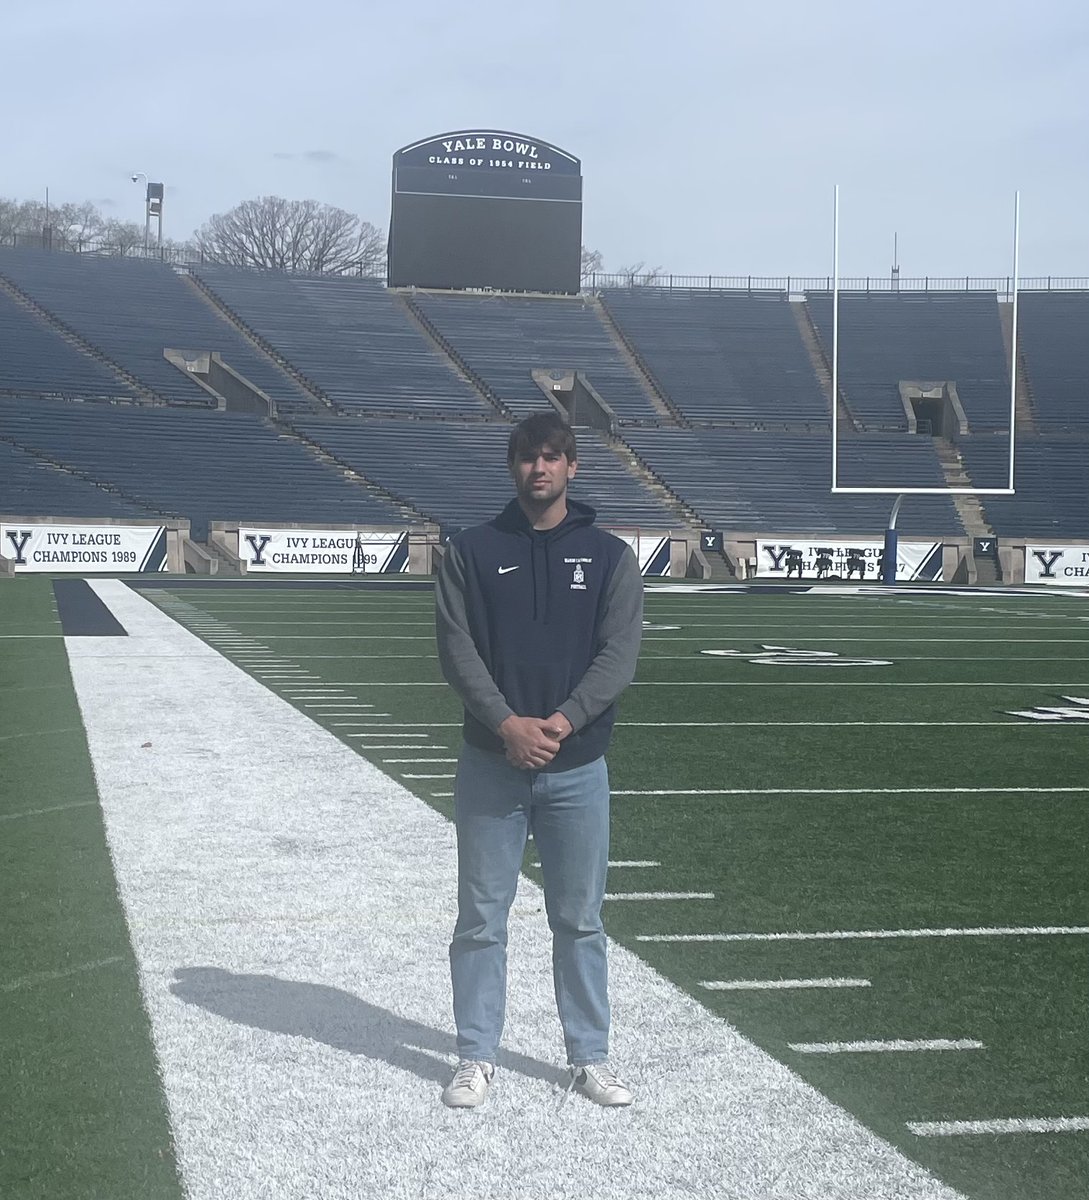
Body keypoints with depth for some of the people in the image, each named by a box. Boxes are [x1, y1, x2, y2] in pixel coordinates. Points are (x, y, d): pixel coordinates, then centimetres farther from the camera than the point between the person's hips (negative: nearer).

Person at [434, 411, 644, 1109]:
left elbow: (620, 653, -4)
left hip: (578, 767, 1)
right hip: (491, 763, 0)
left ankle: (590, 1057, 22)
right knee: (481, 919, 6)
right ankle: (478, 1057, 19)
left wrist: (564, 720, -18)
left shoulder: (610, 557, 4)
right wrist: (507, 724, -18)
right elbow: (456, 647, -5)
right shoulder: (472, 552, 3)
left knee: (581, 920, 9)